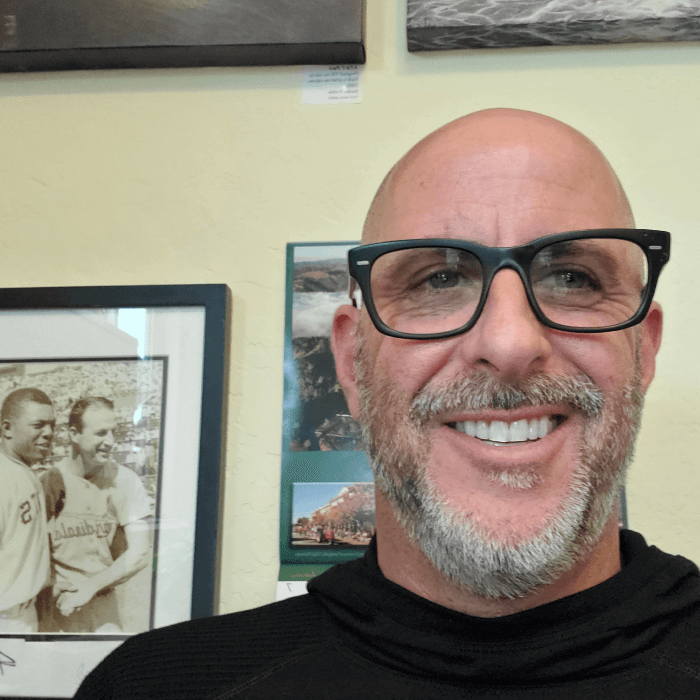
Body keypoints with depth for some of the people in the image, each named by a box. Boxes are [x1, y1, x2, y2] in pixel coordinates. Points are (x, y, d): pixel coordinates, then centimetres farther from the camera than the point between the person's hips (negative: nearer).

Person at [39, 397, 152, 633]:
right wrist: (53, 585, -16)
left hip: (103, 609, 1)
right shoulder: (48, 483, -7)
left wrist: (91, 586, -11)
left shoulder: (125, 481, -4)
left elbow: (139, 553, -5)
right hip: (54, 610, -1)